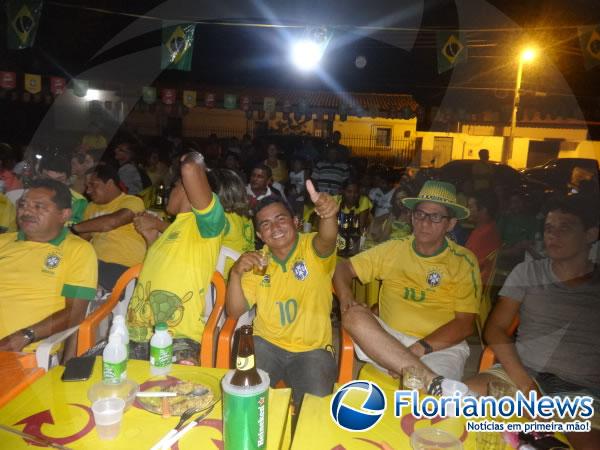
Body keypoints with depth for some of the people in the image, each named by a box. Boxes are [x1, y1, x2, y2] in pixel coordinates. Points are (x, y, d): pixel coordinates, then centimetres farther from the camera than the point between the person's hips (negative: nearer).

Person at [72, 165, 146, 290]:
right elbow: (83, 237, 18)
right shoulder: (91, 207, 21)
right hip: (95, 264, 6)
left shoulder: (133, 201, -3)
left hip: (123, 267, -6)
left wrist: (74, 227, -11)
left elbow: (112, 221, -20)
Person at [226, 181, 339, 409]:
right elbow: (235, 312, 0)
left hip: (312, 349, -2)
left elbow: (327, 239, -31)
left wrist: (328, 215, -55)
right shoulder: (258, 262, 6)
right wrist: (236, 273, -19)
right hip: (266, 343, 2)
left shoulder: (312, 248, -5)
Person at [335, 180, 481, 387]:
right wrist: (345, 295, -12)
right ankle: (432, 380, -35)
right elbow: (344, 267, 11)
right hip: (388, 340, 5)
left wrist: (420, 348, -16)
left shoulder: (463, 261, 4)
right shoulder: (393, 249, 11)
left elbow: (464, 324, -2)